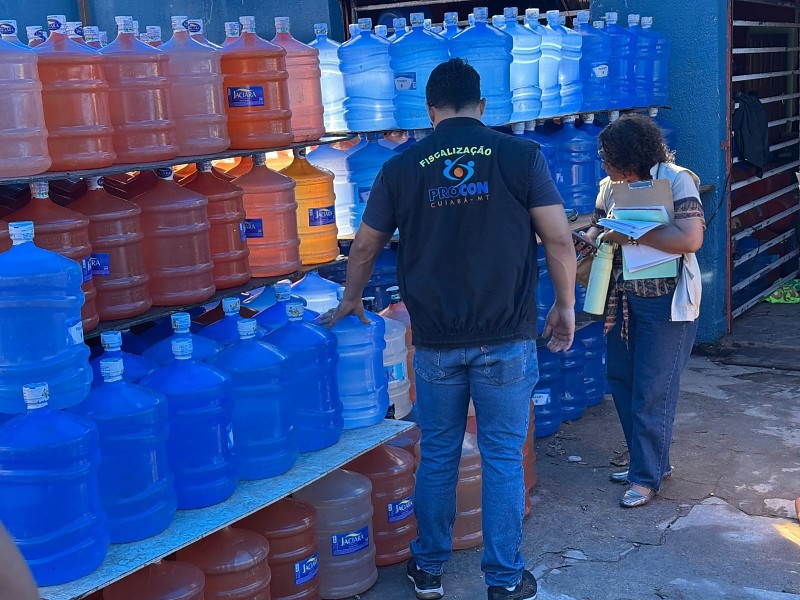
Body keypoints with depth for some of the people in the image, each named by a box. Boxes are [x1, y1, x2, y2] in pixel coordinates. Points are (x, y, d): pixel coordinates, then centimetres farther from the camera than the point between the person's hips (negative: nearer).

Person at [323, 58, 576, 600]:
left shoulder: (402, 169, 2)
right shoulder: (521, 155, -4)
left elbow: (365, 247, 12)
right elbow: (559, 239, -7)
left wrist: (352, 300, 30)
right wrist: (565, 306, 7)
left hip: (437, 341, 2)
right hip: (506, 338, -1)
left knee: (438, 455, 16)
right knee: (504, 458, 10)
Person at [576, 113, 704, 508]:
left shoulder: (677, 180, -16)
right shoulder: (610, 186, 4)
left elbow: (691, 238, -27)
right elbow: (599, 227, 15)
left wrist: (631, 235, -24)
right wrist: (584, 239, -8)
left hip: (666, 302, -8)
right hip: (624, 298, 8)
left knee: (651, 391, -1)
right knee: (621, 380, 15)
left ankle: (647, 476, 15)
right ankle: (652, 461, 32)